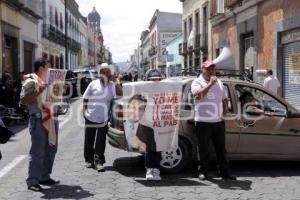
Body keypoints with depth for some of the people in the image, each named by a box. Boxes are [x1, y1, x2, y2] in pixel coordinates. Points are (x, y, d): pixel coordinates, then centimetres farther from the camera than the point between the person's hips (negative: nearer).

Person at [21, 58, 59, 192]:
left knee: (51, 150, 14)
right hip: (39, 120, -8)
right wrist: (39, 91, -23)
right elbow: (23, 100, -16)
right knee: (37, 152, -5)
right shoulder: (31, 82, -8)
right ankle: (32, 181, 3)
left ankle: (45, 177, 26)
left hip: (51, 119, 9)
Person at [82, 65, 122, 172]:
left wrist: (115, 81, -14)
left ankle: (99, 161, 4)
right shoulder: (94, 84, 0)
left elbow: (120, 94, -9)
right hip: (91, 116, -1)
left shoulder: (112, 85, 5)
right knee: (89, 139, 9)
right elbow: (85, 97, 4)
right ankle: (89, 159, 23)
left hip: (103, 118, 1)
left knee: (101, 141, -1)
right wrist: (84, 109, -3)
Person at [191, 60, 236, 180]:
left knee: (221, 148, 9)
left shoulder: (219, 82, 15)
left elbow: (224, 100, 20)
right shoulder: (197, 82, -3)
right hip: (203, 121, -5)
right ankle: (203, 172, 14)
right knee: (204, 148, 3)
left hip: (218, 121, 5)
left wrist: (224, 113, 8)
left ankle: (224, 172, 17)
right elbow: (198, 95, -24)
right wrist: (210, 83, -24)